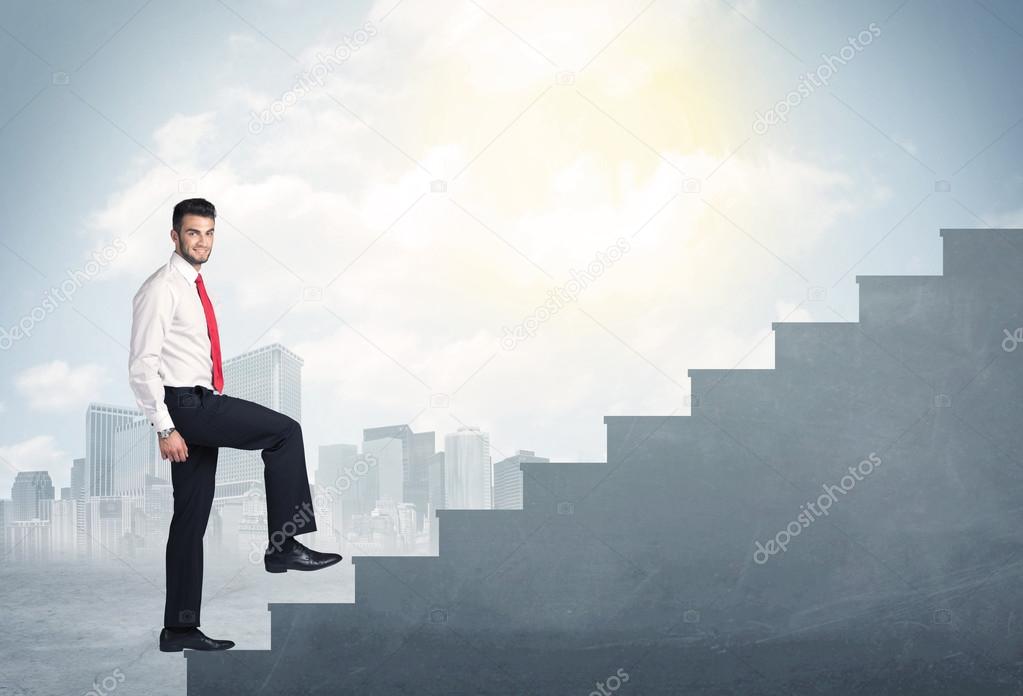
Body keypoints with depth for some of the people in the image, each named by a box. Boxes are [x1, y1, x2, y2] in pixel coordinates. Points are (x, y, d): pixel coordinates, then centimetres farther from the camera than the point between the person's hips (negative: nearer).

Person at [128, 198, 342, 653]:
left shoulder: (195, 287, 18)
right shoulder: (161, 289, -10)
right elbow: (142, 365, -15)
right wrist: (164, 428, -19)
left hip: (202, 407, 9)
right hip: (183, 404, -9)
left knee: (192, 517, 9)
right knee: (285, 431, -15)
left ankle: (180, 628, 13)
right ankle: (283, 545, -11)